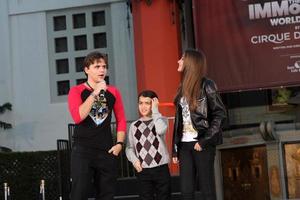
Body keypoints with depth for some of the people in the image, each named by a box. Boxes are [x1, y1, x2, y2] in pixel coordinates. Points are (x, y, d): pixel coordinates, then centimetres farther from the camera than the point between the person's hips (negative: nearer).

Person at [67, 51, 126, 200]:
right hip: (82, 150, -4)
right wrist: (95, 93, -16)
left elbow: (121, 119, 14)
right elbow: (78, 117, -17)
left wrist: (119, 143, 2)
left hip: (107, 151, 4)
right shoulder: (77, 91, -1)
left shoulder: (113, 92, 10)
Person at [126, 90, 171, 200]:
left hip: (161, 168, -2)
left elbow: (160, 130, -22)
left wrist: (155, 110, -13)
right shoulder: (134, 126, 7)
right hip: (143, 170, 2)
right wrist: (134, 160, -11)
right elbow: (129, 147, 8)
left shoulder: (161, 120, 2)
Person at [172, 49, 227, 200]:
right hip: (184, 144, 6)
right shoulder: (182, 88, 14)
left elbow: (220, 114, -11)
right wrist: (175, 149, 11)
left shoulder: (206, 85, -5)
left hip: (201, 143, -6)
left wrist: (204, 141, -16)